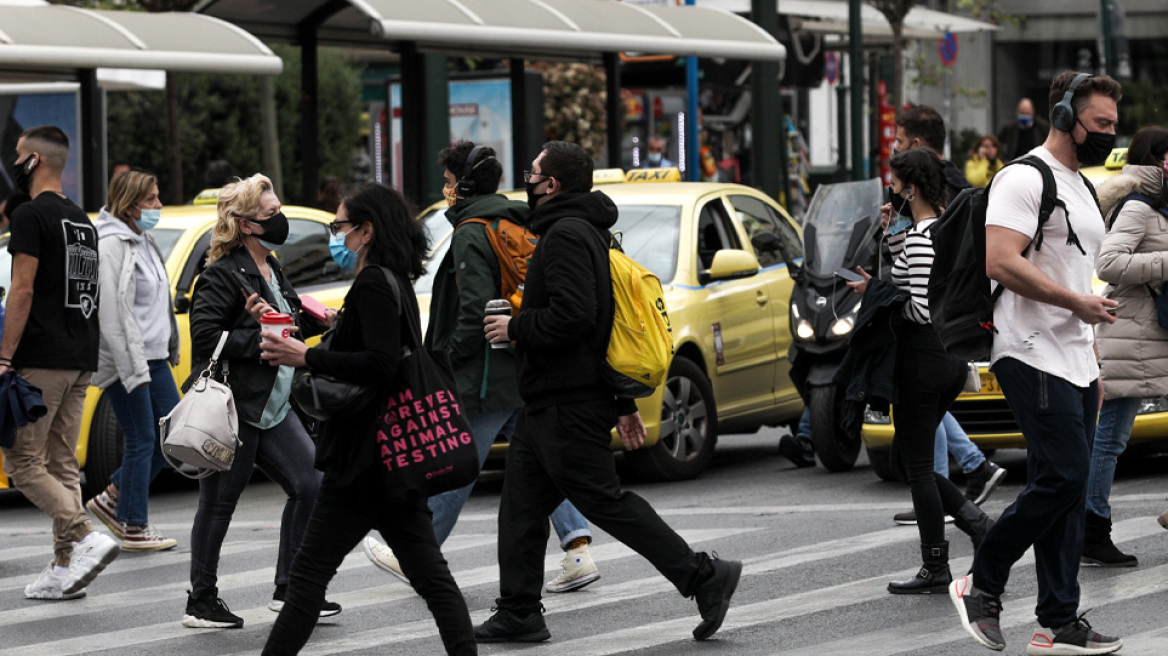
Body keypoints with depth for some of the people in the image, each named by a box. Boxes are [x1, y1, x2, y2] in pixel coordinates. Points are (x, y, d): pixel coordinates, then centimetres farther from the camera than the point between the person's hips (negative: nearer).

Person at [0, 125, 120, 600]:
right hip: (80, 363, 9)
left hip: (41, 362, -9)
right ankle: (65, 570, 7)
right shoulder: (82, 219, 18)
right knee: (62, 464, 10)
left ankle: (87, 538, -18)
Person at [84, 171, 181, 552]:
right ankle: (134, 529, 6)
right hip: (126, 360, -9)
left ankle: (113, 499, 20)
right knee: (142, 442, -4)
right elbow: (112, 312, -20)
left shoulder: (144, 242, 15)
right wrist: (134, 367, -23)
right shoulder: (112, 245, -15)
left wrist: (171, 347, 22)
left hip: (154, 357, 9)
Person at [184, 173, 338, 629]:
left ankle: (289, 589, 14)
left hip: (272, 407, 9)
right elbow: (204, 335, -22)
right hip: (232, 408, -9)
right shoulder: (224, 275, -14)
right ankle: (201, 602, 10)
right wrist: (260, 339, -22)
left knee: (310, 485, 5)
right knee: (219, 503, 0)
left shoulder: (271, 271, 15)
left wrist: (313, 321, 8)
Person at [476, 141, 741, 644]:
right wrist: (624, 405, 23)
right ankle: (518, 614, 15)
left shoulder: (567, 235, -15)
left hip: (568, 409, -11)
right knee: (521, 507, 12)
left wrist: (515, 328, -14)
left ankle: (704, 576, -7)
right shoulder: (586, 231, 19)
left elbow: (572, 316, -29)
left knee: (605, 502, -8)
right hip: (547, 405, 11)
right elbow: (608, 322, 21)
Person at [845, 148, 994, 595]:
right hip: (953, 354, 10)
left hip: (923, 356, -9)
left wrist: (876, 293, -10)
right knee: (904, 460, 17)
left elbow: (922, 308, -23)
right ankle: (973, 520, 3)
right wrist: (894, 235, 13)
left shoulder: (920, 237, -17)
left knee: (916, 466, 0)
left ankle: (935, 570, 4)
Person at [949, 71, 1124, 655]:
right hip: (1034, 359, -9)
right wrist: (1078, 303, -18)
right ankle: (981, 585, 0)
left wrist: (1094, 367, 23)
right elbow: (1002, 262, -22)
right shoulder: (1026, 179, -10)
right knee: (1062, 477, -15)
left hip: (1075, 364, 9)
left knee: (1067, 487, 6)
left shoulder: (1083, 189, 21)